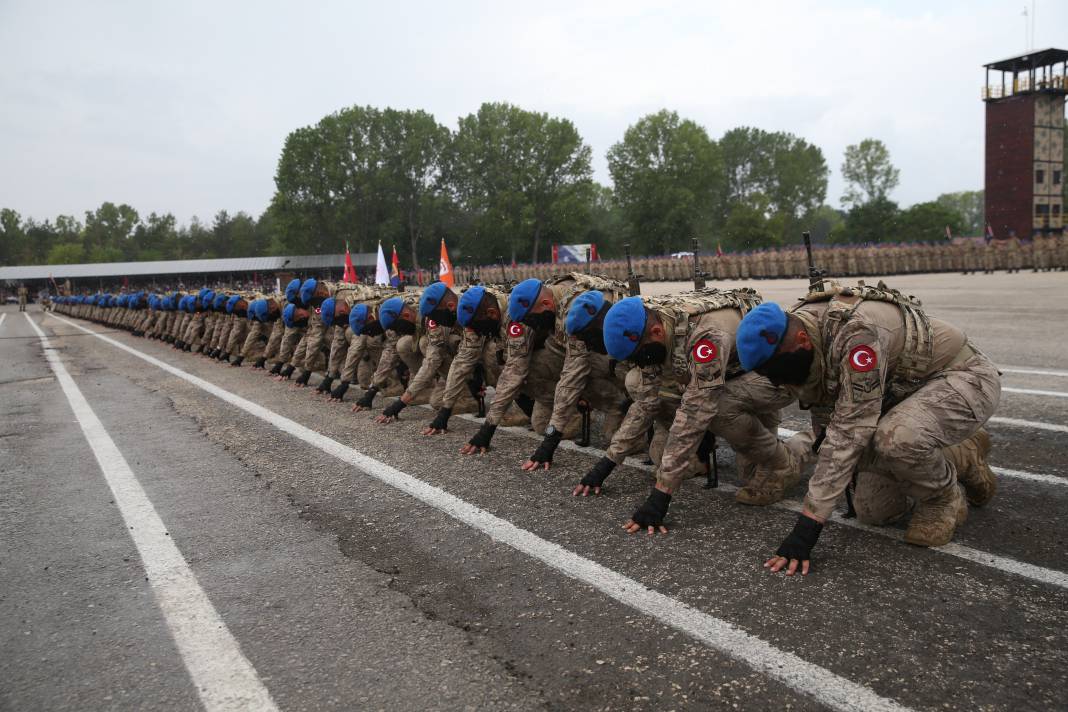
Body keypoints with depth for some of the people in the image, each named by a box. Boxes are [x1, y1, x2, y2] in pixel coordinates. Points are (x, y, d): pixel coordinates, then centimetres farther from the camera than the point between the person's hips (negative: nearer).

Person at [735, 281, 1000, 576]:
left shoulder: (856, 330, -38)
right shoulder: (793, 347, -13)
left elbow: (850, 431, -39)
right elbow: (825, 418, 4)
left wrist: (808, 523, -38)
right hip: (903, 393, 8)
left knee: (897, 439, -38)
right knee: (872, 511, 5)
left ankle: (944, 500, -5)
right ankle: (962, 457, 25)